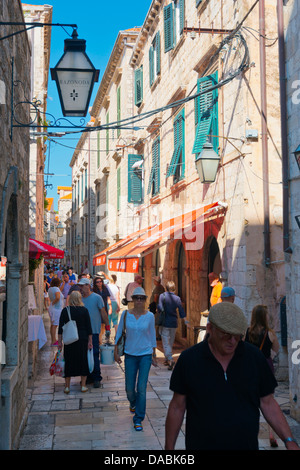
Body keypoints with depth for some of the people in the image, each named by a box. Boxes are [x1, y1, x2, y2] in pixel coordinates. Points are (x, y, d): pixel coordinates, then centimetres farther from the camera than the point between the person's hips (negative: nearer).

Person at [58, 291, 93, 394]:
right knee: (83, 361, 11)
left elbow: (60, 327, -3)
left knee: (68, 362, 10)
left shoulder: (65, 310, -2)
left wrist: (60, 341, 2)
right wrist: (90, 341, 3)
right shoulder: (84, 310, -3)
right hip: (82, 339, 0)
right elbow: (88, 327, -3)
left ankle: (67, 387, 15)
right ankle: (83, 386, 14)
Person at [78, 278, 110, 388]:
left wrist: (107, 327, -2)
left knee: (94, 355, -5)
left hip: (94, 330, -5)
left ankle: (97, 378, 4)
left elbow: (103, 313, -1)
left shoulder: (97, 298, -4)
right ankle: (89, 377, 20)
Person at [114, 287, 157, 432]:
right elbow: (119, 333, 5)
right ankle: (133, 402, 44)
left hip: (145, 354, -1)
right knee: (129, 387, 9)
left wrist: (153, 355, 9)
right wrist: (116, 352, 4)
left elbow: (152, 335, 6)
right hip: (130, 354, 1)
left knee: (141, 388, -5)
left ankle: (138, 419, 8)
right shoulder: (126, 314, -4)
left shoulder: (150, 316, -4)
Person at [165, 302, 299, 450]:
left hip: (247, 445, 2)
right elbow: (177, 407, -3)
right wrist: (169, 448, 0)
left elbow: (268, 403, 1)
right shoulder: (188, 359, -10)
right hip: (201, 445, -1)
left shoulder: (254, 357, -5)